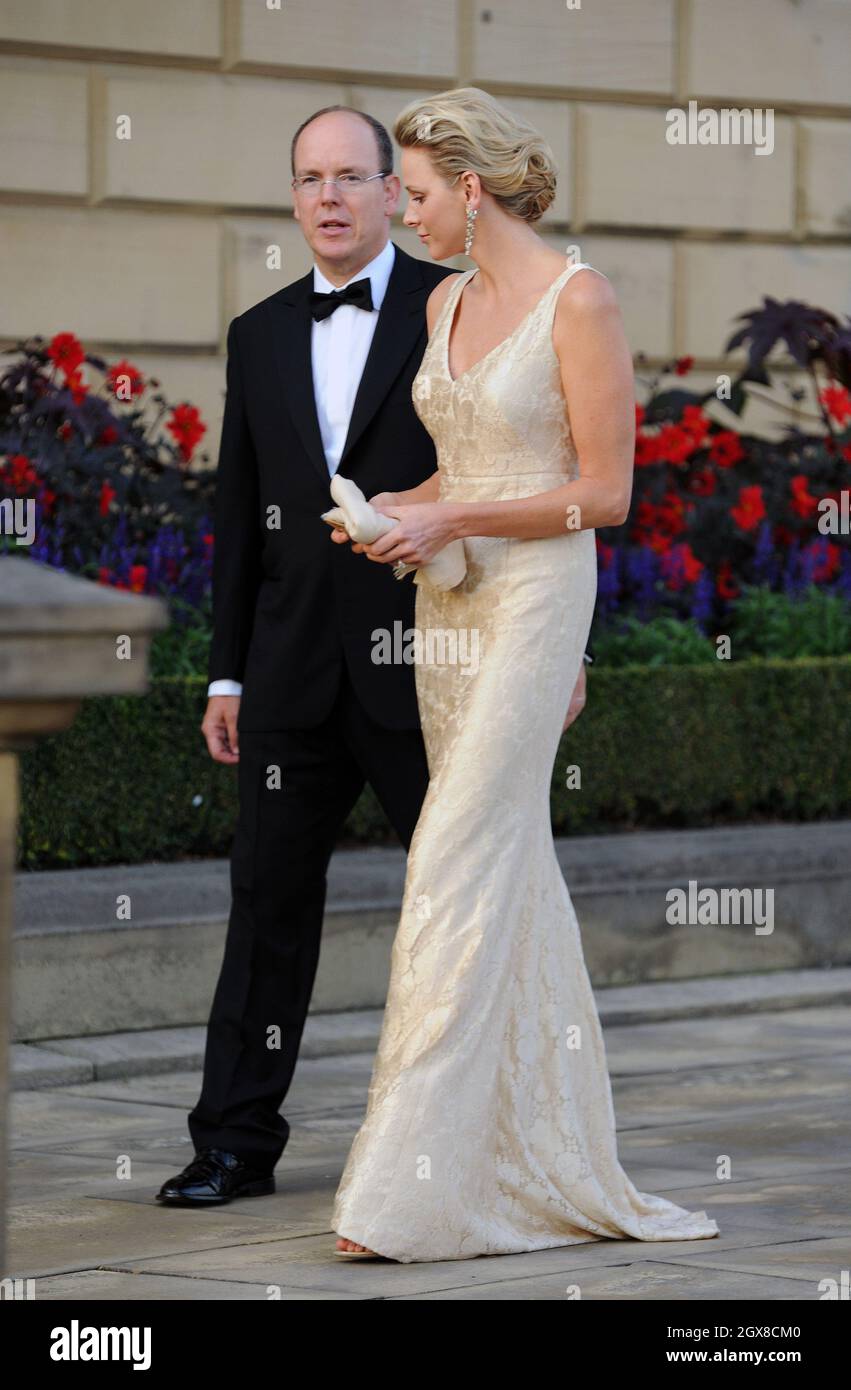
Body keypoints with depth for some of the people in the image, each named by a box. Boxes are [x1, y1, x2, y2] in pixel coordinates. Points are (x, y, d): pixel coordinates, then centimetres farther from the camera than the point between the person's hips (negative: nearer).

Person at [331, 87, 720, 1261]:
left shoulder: (577, 300, -11)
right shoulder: (446, 303, 11)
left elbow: (604, 491, -12)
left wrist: (448, 523, -16)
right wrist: (393, 512, 2)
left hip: (535, 595, -8)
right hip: (450, 597, 8)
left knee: (461, 868, -13)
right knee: (513, 869, 10)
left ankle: (413, 1185, -14)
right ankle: (554, 1152, 17)